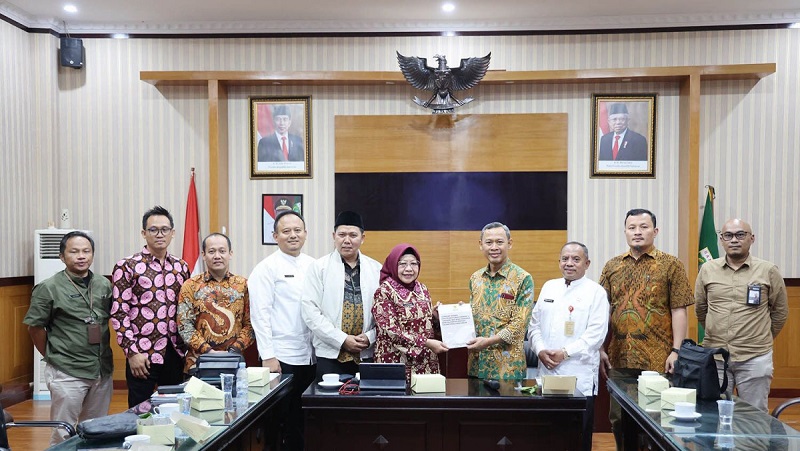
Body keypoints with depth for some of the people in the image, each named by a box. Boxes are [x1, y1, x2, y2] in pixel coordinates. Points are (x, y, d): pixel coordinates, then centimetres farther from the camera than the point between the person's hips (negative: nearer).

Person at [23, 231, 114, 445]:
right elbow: (35, 327, -3)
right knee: (64, 435, 6)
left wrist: (102, 356, 9)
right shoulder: (48, 288, -7)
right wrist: (53, 356, 1)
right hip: (67, 374, -4)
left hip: (103, 371, 5)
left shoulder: (104, 285, 6)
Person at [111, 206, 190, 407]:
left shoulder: (181, 267, 9)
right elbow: (119, 313, -8)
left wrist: (187, 347, 9)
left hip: (175, 353, 4)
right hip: (142, 355, -4)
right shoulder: (127, 267, -5)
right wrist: (132, 352, -12)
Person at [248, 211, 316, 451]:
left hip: (310, 356, 5)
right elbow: (260, 314, -10)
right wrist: (268, 356, -14)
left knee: (306, 418, 12)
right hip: (282, 358, -5)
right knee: (283, 419, 6)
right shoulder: (267, 268, -6)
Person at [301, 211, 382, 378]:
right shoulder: (319, 267, 1)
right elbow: (310, 311, -6)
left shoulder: (376, 269, 8)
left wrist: (370, 337, -7)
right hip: (330, 355, -2)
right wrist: (342, 340, -11)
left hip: (367, 355, 2)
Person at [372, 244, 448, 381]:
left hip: (426, 363, 5)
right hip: (396, 362, -5)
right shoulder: (384, 292, -8)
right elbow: (391, 331, -15)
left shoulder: (422, 289, 8)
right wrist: (426, 342, -20)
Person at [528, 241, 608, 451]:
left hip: (579, 376, -4)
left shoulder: (596, 292, -1)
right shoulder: (549, 287, 14)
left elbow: (595, 334, -10)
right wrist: (540, 350, -4)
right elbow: (534, 324, 13)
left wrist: (565, 353, -14)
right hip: (547, 371, 4)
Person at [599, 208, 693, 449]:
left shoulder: (671, 265, -1)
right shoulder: (612, 266, 9)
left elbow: (679, 311, -4)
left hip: (657, 359, -3)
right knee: (618, 417, 12)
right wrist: (600, 350, 3)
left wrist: (676, 351, -10)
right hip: (619, 357, 4)